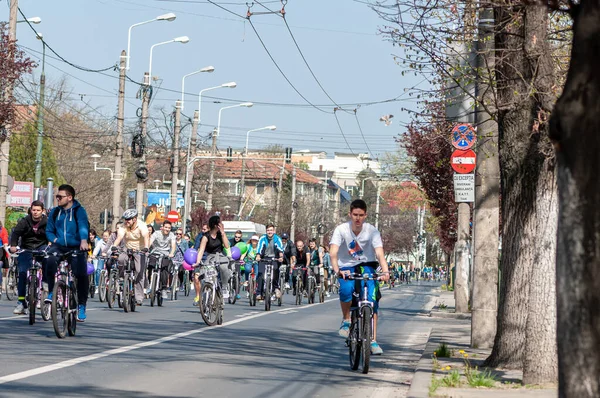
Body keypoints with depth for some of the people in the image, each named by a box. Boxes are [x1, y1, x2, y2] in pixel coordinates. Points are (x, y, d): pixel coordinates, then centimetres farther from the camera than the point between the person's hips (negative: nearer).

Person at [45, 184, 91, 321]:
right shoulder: (55, 212, 9)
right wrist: (55, 240, -4)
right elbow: (49, 230, 17)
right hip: (59, 247, 2)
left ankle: (81, 306, 3)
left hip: (76, 248, -2)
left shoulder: (79, 211, -4)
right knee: (50, 260, -31)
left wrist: (84, 240, -40)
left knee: (82, 274, -16)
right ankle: (51, 292, -14)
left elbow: (83, 226, -21)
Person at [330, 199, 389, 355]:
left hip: (366, 266, 1)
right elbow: (333, 252, -27)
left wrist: (385, 271, -43)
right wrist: (337, 270, -46)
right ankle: (346, 320, -6)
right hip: (347, 267, -1)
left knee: (372, 300, -19)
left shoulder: (372, 231, -14)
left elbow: (379, 254, -24)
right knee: (346, 290, -33)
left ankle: (373, 341, -12)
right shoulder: (341, 230, -15)